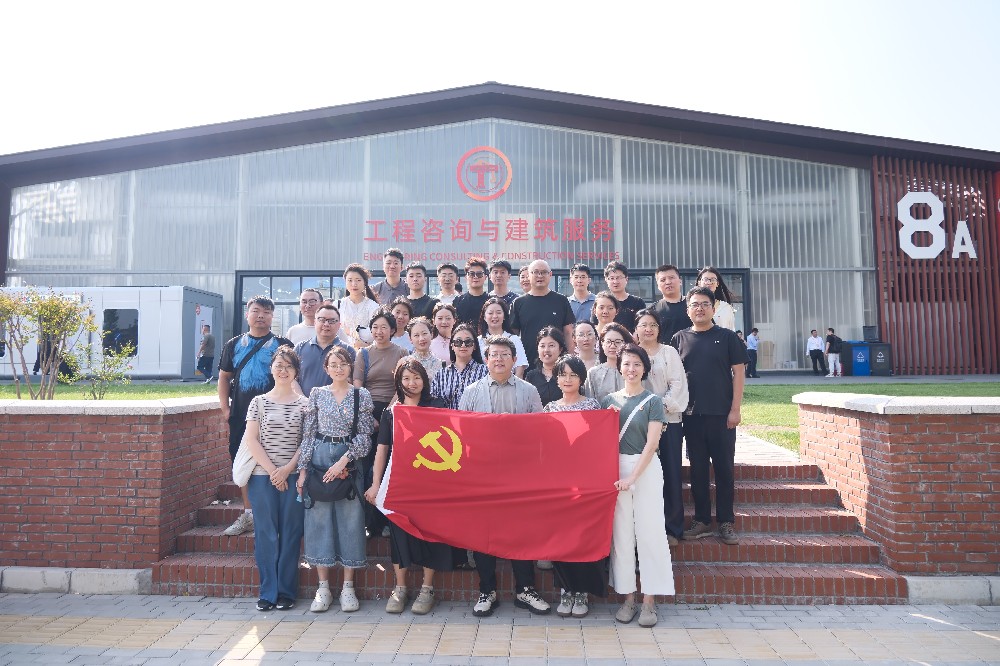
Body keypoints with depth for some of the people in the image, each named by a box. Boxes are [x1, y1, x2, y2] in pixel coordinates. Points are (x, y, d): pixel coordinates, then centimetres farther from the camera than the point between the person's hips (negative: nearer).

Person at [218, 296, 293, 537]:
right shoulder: (234, 345, 11)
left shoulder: (283, 345, 2)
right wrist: (225, 408, 6)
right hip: (241, 415, 4)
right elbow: (224, 377, 15)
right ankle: (248, 515, 21)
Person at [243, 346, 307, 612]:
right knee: (265, 533, 4)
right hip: (263, 476, 0)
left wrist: (287, 469, -10)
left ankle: (286, 592, 15)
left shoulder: (304, 404, 4)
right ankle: (268, 591, 16)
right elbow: (251, 440, 0)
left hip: (294, 476, 0)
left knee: (290, 533, 3)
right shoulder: (259, 402, 5)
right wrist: (272, 470, -9)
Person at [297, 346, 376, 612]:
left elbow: (365, 435, -3)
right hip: (319, 460, 1)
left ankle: (348, 588, 13)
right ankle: (323, 589, 15)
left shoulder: (362, 395, 1)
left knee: (350, 520, 2)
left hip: (350, 462, -1)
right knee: (319, 519, 4)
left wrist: (343, 461, -13)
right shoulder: (317, 394, 5)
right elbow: (308, 434, 5)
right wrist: (303, 469, 0)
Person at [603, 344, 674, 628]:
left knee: (649, 532, -1)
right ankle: (628, 598, 15)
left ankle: (649, 601, 10)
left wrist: (632, 477, -13)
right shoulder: (610, 401, 9)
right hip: (616, 469, 3)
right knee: (621, 533, 5)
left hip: (646, 470, -2)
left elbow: (651, 443, -7)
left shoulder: (652, 401, 0)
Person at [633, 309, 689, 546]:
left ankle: (672, 527, 10)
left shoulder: (669, 352, 6)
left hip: (668, 419, -1)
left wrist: (663, 406, -12)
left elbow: (678, 384, -2)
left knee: (670, 475, 0)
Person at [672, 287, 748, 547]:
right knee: (698, 469, 8)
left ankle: (726, 522, 15)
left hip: (721, 414, -2)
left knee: (724, 468, 4)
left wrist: (735, 409, -7)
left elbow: (738, 373, 0)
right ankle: (702, 520, 18)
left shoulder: (726, 337, 2)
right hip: (692, 415, 2)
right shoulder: (680, 339, 7)